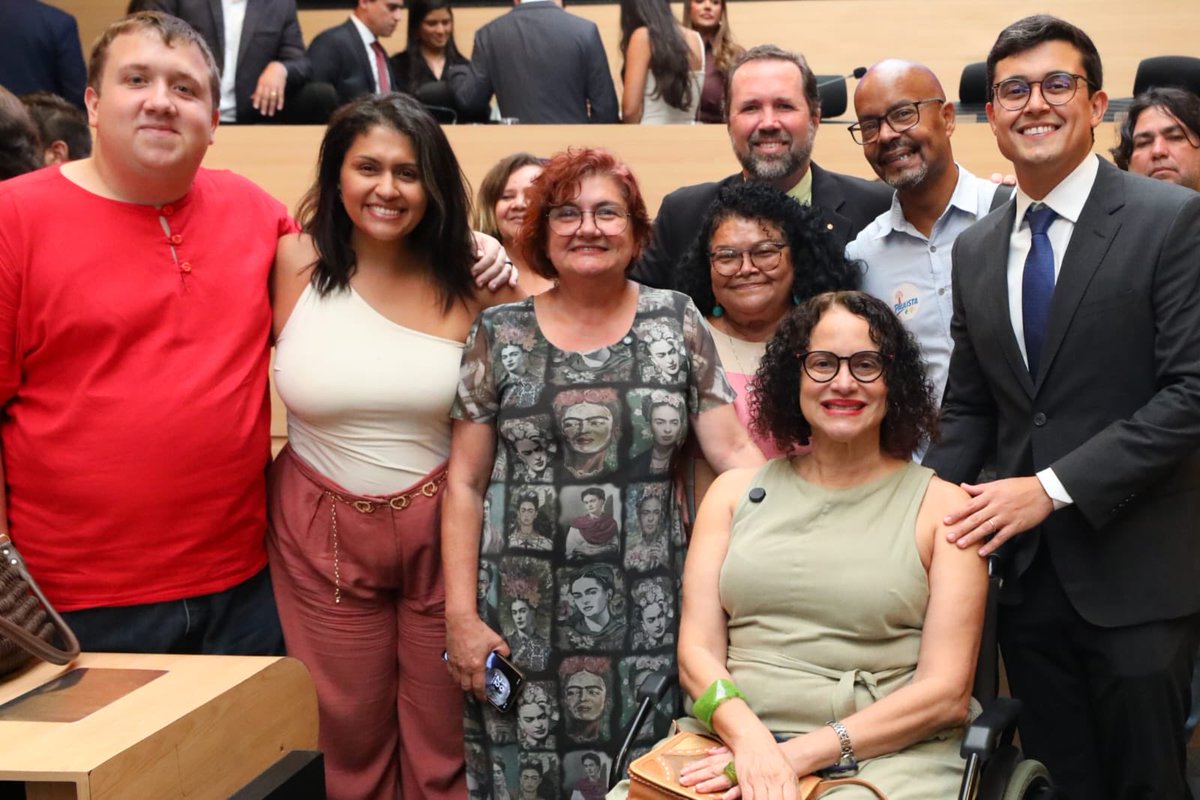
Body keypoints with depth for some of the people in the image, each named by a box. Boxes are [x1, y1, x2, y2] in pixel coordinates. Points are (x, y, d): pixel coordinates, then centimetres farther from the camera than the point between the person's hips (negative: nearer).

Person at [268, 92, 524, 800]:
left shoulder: (468, 282, -5)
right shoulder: (294, 265, -7)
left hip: (440, 527, 0)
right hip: (324, 533, 0)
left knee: (444, 738, 12)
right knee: (351, 734, 15)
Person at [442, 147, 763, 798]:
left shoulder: (676, 322, 3)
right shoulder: (500, 333, 1)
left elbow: (733, 451, 0)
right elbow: (464, 482, 2)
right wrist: (459, 614, -5)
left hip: (646, 609, 1)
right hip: (527, 608, 0)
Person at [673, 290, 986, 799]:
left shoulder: (942, 506, 5)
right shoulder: (734, 491, 13)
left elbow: (946, 693, -1)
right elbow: (697, 652, 7)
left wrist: (800, 754, -11)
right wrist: (750, 739, -13)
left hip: (887, 757, -2)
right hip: (738, 739, 2)